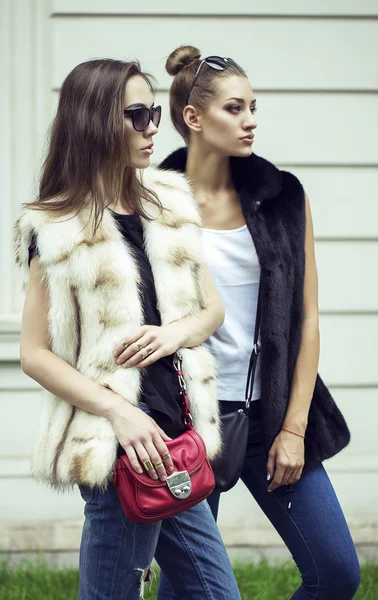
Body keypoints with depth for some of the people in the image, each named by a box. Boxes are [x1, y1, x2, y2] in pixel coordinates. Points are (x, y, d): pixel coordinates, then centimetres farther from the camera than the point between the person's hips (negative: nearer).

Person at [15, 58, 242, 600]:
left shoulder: (168, 204, 12)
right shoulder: (56, 230, -5)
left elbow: (213, 308, 18)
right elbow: (35, 355, -6)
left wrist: (176, 332, -5)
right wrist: (119, 412, -16)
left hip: (175, 430, 7)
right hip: (120, 447, -7)